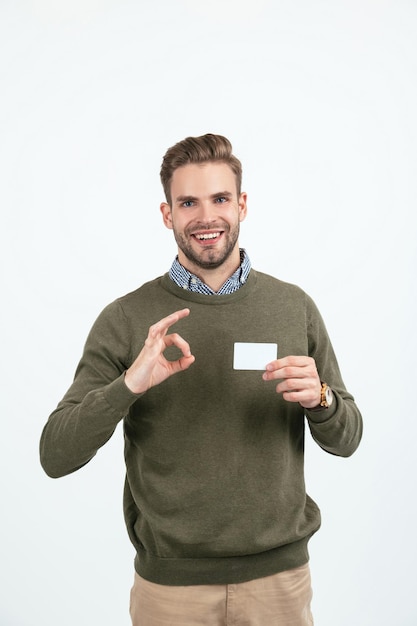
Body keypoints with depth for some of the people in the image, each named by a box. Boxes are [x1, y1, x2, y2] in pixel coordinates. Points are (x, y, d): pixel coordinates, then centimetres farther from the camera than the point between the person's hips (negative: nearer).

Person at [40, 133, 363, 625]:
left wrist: (319, 398, -17)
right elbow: (55, 456, -10)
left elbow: (346, 441, 4)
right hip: (170, 583, -1)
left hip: (279, 573, 2)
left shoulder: (295, 307, -2)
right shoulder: (125, 319, -8)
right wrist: (128, 385, -26)